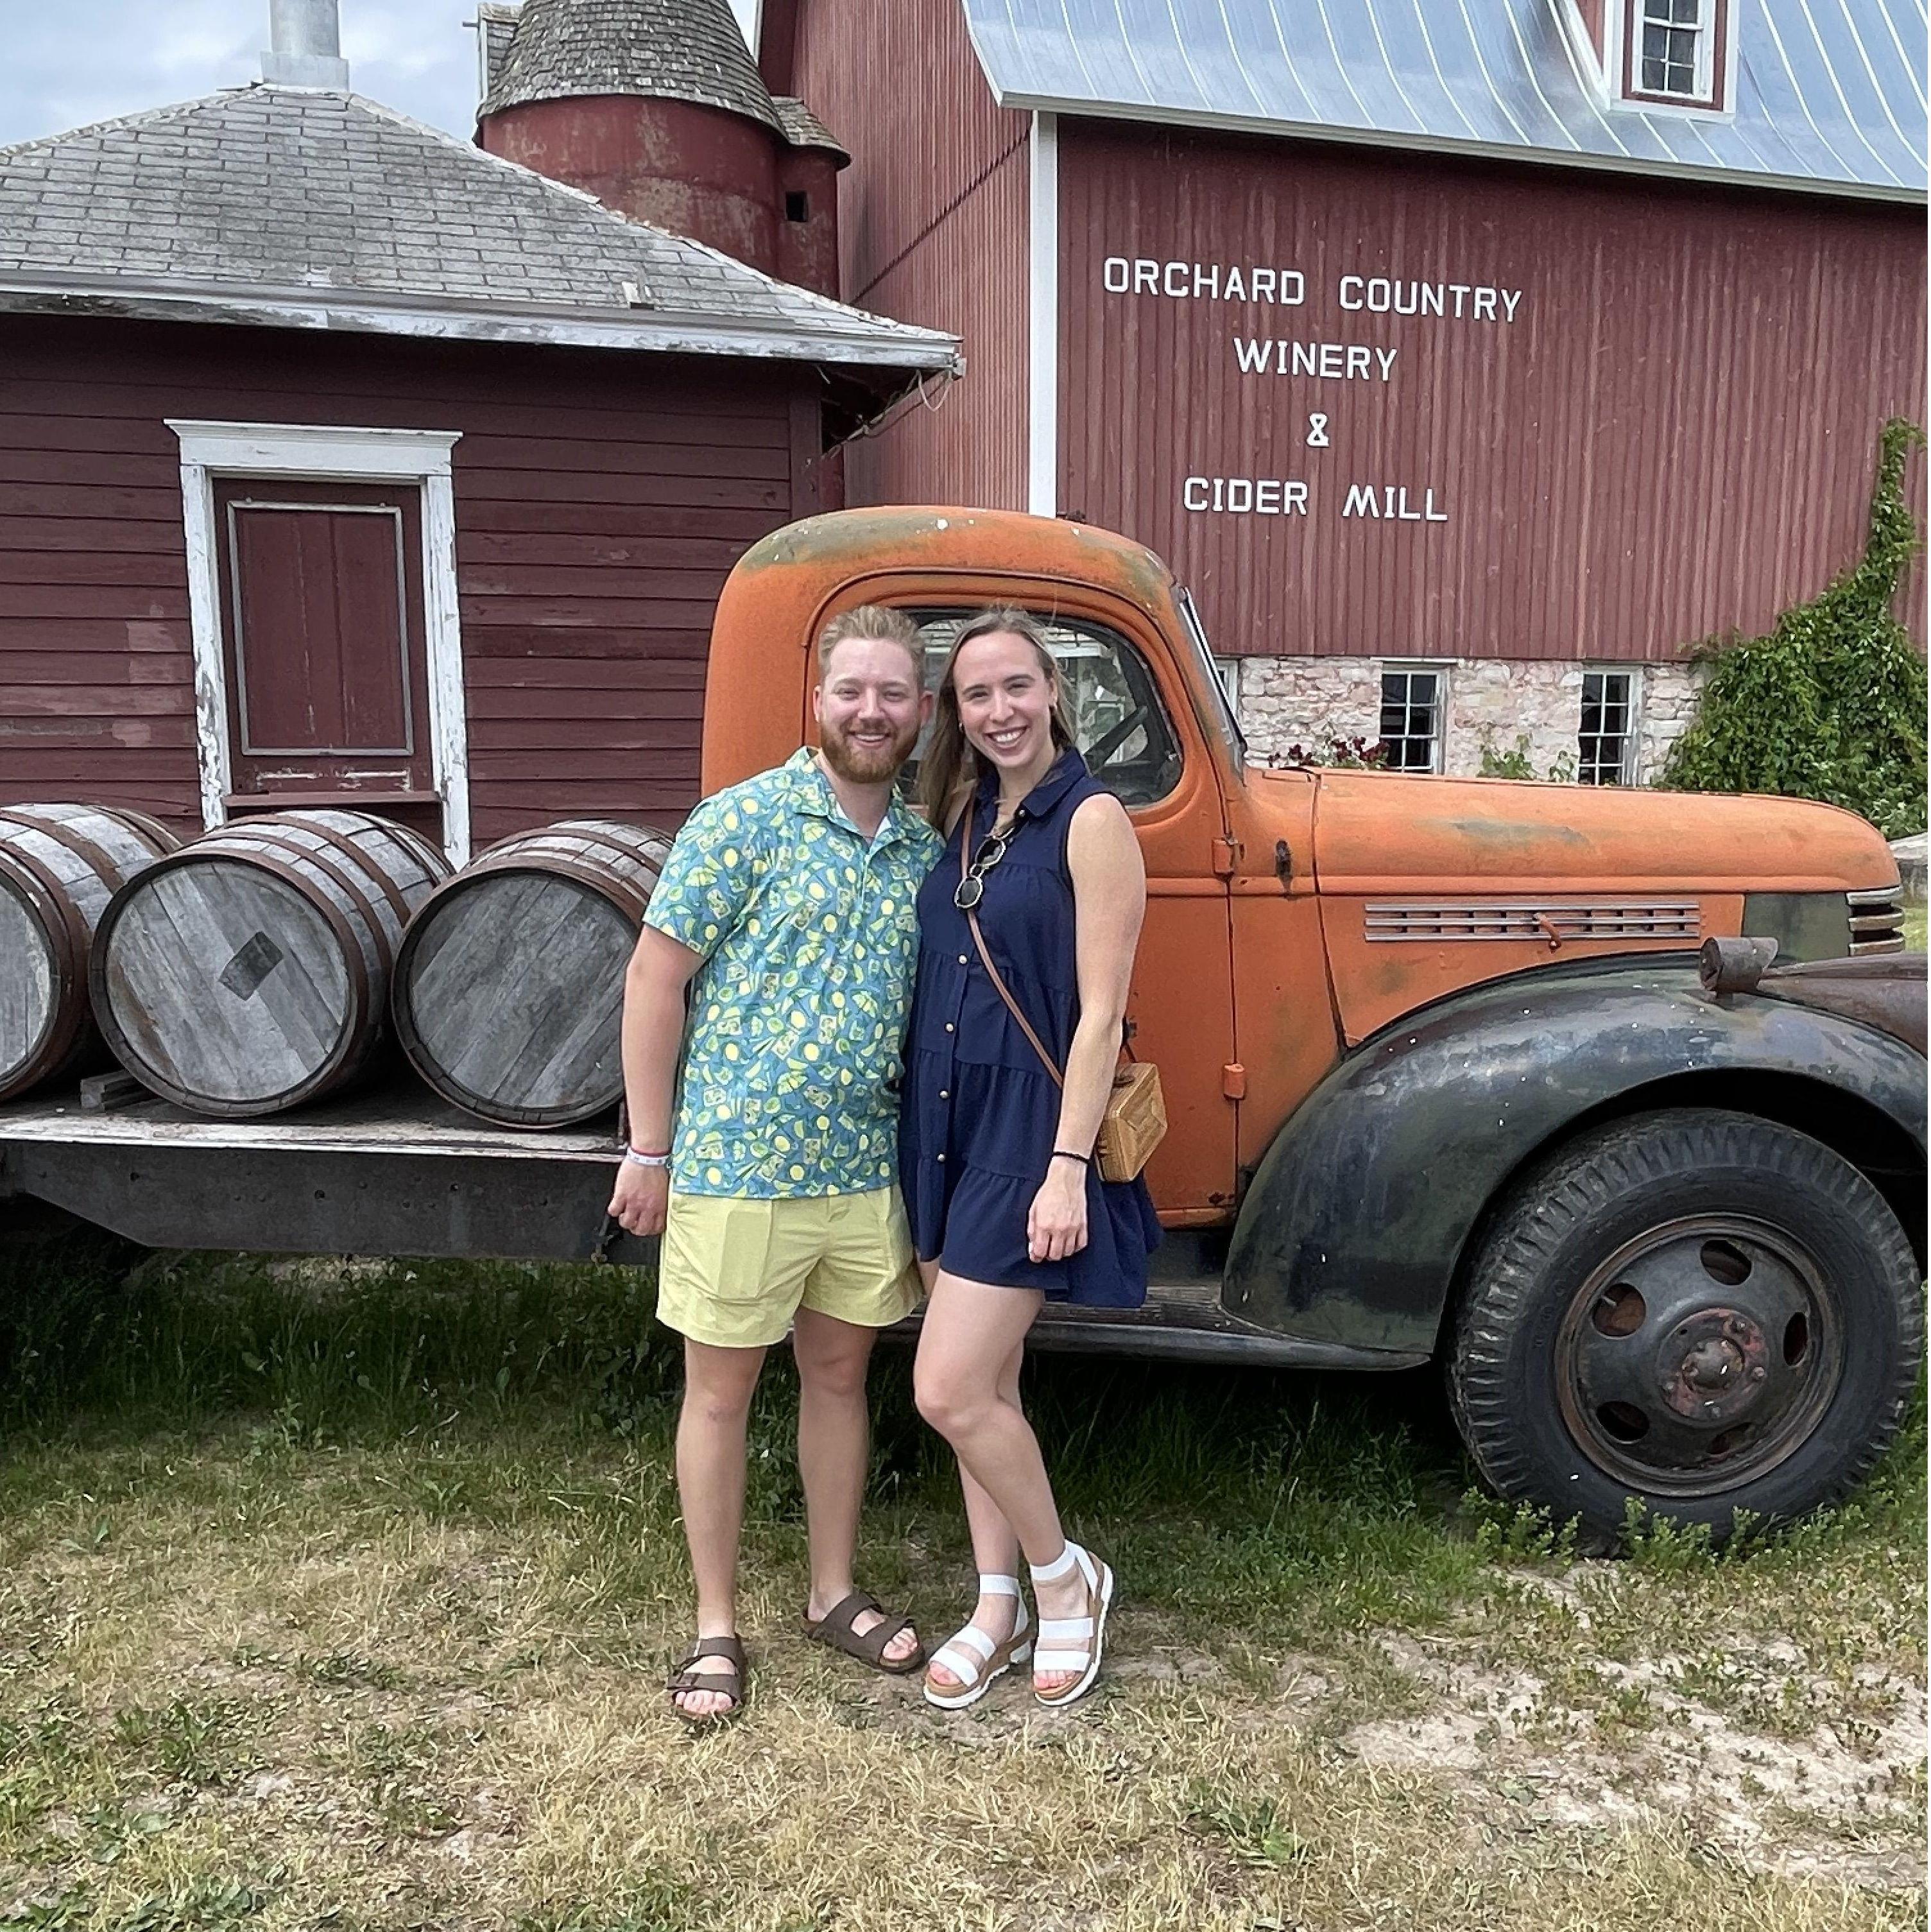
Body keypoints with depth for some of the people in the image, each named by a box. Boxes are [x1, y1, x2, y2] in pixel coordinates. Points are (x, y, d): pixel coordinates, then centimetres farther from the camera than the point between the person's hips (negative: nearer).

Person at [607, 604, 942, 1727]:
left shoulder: (927, 852, 6)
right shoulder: (745, 820, -10)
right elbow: (655, 977, -8)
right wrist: (649, 1149, -8)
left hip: (865, 1173, 5)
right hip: (734, 1169, -5)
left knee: (841, 1378, 17)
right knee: (722, 1393, 9)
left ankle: (835, 1594, 35)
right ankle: (717, 1627, 25)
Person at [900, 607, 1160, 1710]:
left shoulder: (1092, 820, -11)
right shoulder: (968, 813, 10)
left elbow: (1101, 1011, -15)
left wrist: (1068, 1168, -19)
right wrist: (921, 1140, 13)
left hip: (1031, 1131, -7)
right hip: (947, 1123, 7)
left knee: (949, 1392, -7)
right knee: (983, 1385, 14)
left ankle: (1066, 1578, 18)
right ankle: (1000, 1611, 30)